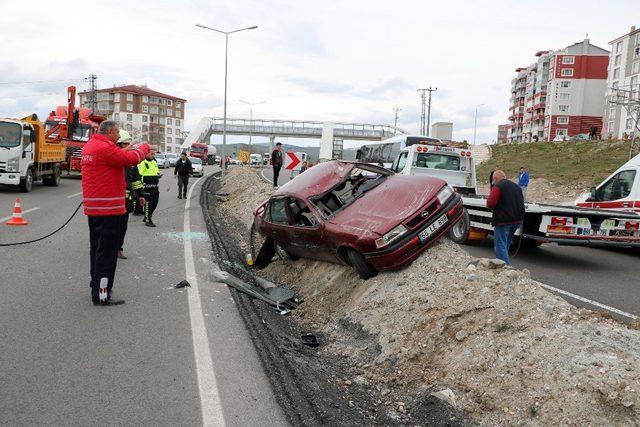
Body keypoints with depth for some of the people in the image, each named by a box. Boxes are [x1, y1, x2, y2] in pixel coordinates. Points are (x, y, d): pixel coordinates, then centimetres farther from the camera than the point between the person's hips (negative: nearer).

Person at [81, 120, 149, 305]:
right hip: (108, 208, -10)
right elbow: (131, 159, -18)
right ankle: (102, 295, -1)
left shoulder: (90, 145, 14)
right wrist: (144, 147, 0)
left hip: (92, 207, 10)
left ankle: (97, 287, 30)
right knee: (107, 251, -5)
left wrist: (130, 149, 7)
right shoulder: (104, 147, -17)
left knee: (97, 248, 19)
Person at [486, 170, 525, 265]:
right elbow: (521, 203, 22)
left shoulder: (497, 186, -9)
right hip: (517, 220, 8)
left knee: (500, 246, -3)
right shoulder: (516, 186, 17)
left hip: (503, 221, -8)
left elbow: (490, 203, -18)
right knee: (506, 245, 21)